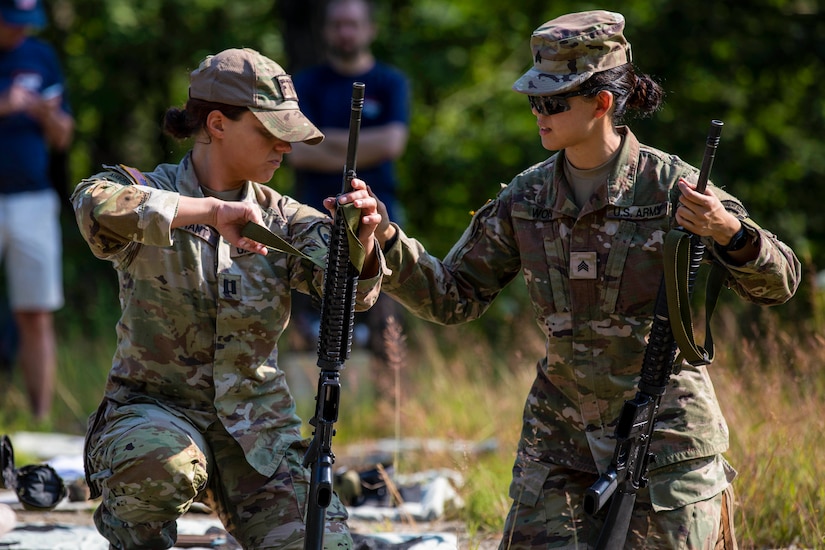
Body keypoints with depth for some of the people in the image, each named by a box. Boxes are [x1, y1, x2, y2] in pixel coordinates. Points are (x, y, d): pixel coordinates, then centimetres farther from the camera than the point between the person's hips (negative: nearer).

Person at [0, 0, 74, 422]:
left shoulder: (41, 57, 11)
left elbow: (62, 140, 13)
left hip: (34, 202, 4)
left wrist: (50, 116, -8)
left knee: (37, 318, 0)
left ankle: (42, 423, 2)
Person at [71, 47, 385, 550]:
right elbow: (96, 206, -31)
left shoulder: (284, 219, 4)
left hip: (256, 430, 4)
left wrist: (361, 239, -36)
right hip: (153, 409, -4)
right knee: (165, 465, -38)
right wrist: (211, 211, -39)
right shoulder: (149, 195, -6)